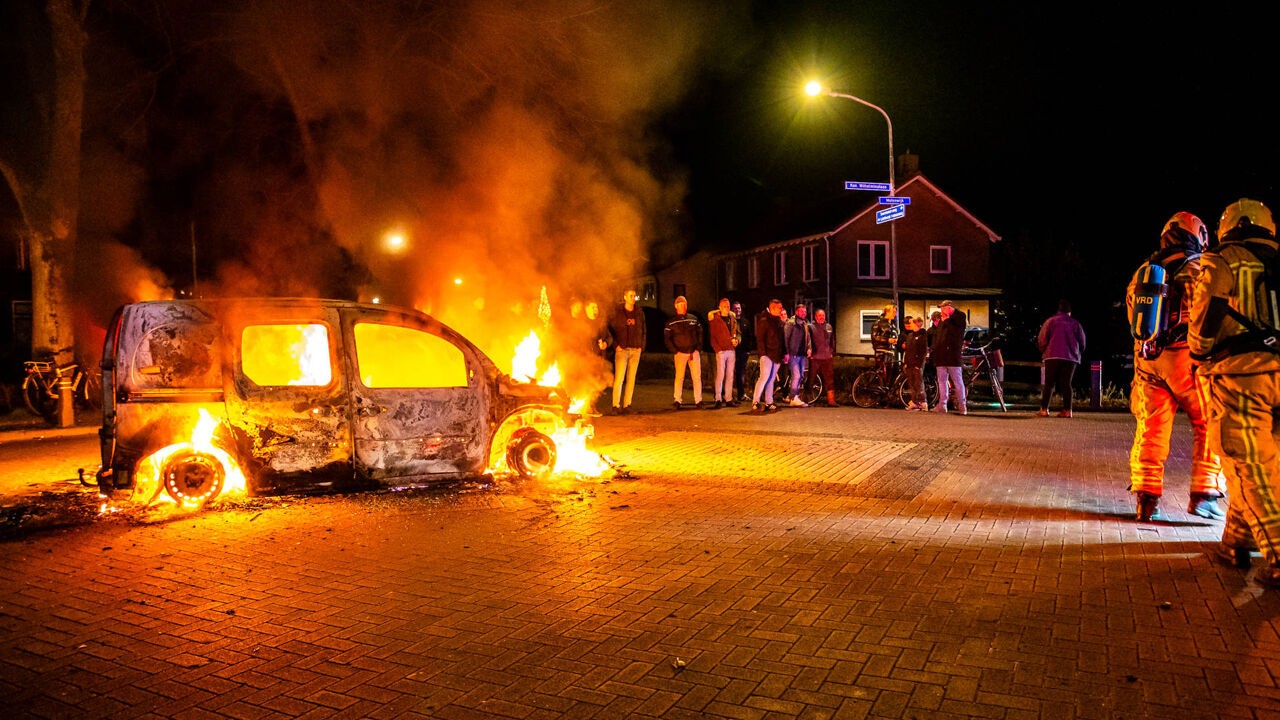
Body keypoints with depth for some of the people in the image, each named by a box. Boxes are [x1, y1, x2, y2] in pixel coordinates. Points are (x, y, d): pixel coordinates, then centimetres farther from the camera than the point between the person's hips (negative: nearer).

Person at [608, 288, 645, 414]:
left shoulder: (639, 313, 12)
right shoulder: (617, 311, 1)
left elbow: (643, 331, 16)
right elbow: (610, 329, 0)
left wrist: (641, 346, 4)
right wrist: (616, 345, -9)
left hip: (636, 350, 4)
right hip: (622, 349, -4)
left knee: (631, 379, 5)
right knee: (619, 378, -10)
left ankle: (627, 405, 9)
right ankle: (616, 405, -7)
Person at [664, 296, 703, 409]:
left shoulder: (693, 318, 9)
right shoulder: (671, 322, 2)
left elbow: (700, 334, 11)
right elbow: (667, 338, 1)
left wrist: (698, 349, 1)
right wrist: (675, 351, -7)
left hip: (694, 352, 2)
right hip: (680, 352, -2)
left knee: (697, 377, -1)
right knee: (679, 377, -2)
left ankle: (698, 400, 3)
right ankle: (677, 400, 5)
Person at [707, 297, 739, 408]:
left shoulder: (733, 318, 13)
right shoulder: (715, 319, -1)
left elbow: (738, 332, 19)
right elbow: (713, 337, -3)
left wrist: (737, 340, -2)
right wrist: (717, 349, -12)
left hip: (731, 350, 5)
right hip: (721, 351, -5)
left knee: (730, 375, 7)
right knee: (720, 375, -8)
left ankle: (728, 398, 12)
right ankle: (718, 399, -5)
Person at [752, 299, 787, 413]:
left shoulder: (779, 321, 17)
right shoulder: (764, 320, -7)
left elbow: (783, 338, 20)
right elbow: (759, 338, -11)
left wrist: (784, 353, 15)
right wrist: (762, 353, -17)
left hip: (777, 355, 7)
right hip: (767, 354, -7)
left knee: (771, 379, 9)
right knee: (764, 377, -15)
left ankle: (769, 403, 13)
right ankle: (755, 403, -13)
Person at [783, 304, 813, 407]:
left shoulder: (805, 324, 17)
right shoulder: (791, 323, -5)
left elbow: (808, 337, 21)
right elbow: (785, 337, -9)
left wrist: (809, 348, 2)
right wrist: (787, 352, -15)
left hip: (802, 354, 8)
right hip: (793, 354, -8)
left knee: (801, 376, 10)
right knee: (796, 375, -13)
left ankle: (790, 396, 20)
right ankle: (794, 399, -9)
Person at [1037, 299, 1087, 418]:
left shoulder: (1051, 321, 3)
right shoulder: (1076, 323, 10)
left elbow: (1042, 339, -2)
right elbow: (1082, 342, 10)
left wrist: (1043, 352, 13)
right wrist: (1078, 355, 24)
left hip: (1053, 356, -2)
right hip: (1071, 358, 2)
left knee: (1049, 384, 1)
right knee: (1066, 384, 5)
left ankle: (1044, 409, -4)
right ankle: (1067, 410, -3)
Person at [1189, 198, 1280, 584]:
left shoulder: (1221, 264, 0)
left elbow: (1203, 323, -1)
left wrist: (1200, 358, 16)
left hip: (1239, 375, -5)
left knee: (1249, 469, -3)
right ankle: (1235, 544, 26)